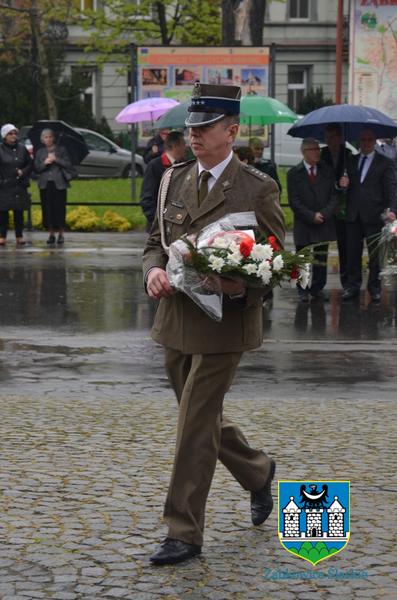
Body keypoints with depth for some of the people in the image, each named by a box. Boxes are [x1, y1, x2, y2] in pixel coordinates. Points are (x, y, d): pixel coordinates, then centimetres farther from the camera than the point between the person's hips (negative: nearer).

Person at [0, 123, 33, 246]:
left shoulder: (22, 148, 8)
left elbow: (30, 164, 11)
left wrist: (23, 172, -6)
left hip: (19, 185, 2)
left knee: (19, 211, 5)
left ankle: (19, 236, 11)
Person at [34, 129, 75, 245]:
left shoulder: (61, 150, 6)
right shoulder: (40, 152, 12)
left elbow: (68, 164, -3)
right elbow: (36, 168, 7)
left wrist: (56, 159, -11)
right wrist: (45, 163, -10)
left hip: (59, 183, -2)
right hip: (45, 184, 2)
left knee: (59, 208, -4)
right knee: (48, 209, 0)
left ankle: (61, 234, 4)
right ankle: (51, 233, 7)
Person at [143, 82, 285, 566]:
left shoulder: (257, 189, -8)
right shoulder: (173, 180, 9)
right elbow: (156, 241, 15)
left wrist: (239, 286, -25)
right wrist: (153, 270, -8)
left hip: (223, 323, -6)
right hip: (175, 321, 6)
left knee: (195, 425, -5)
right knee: (200, 417, 17)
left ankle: (184, 533, 4)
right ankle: (257, 473, 43)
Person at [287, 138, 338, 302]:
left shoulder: (327, 171, 8)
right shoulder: (294, 173, 0)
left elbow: (334, 196, 4)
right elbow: (294, 201, -5)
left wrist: (324, 214, -9)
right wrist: (311, 216, -12)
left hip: (324, 223, 2)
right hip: (303, 226, -2)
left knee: (321, 259, 4)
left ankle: (318, 288, 14)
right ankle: (303, 290, 12)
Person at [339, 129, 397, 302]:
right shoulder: (351, 161, 13)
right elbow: (346, 185, 16)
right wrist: (343, 184, -9)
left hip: (374, 216, -3)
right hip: (353, 215, 4)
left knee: (375, 254, 3)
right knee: (352, 253, 8)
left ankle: (374, 288, 12)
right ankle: (353, 286, 17)